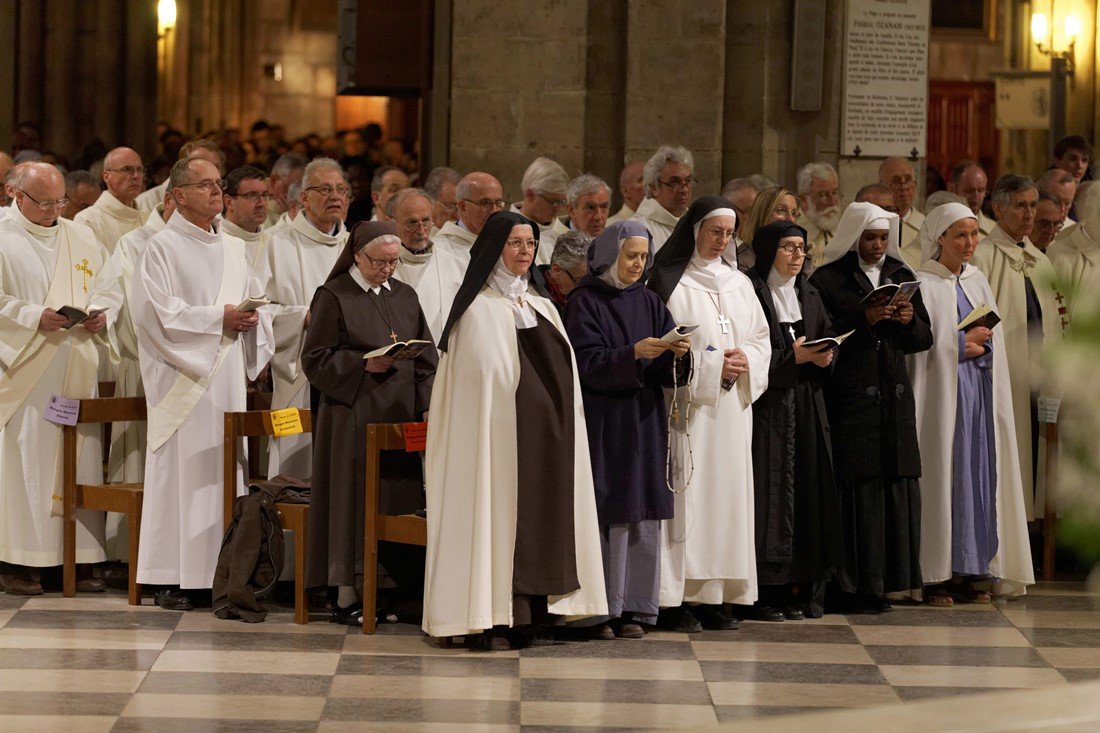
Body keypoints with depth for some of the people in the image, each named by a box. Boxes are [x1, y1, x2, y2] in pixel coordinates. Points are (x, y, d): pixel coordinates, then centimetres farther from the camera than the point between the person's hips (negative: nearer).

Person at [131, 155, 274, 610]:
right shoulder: (162, 248, -5)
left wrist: (251, 322, -2)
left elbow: (253, 301, 21)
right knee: (183, 471, -7)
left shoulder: (233, 250, 16)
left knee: (227, 468, 4)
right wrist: (218, 317, -15)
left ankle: (221, 571, 8)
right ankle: (172, 579, -3)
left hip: (229, 377, 6)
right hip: (183, 380, -6)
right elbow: (155, 311, -14)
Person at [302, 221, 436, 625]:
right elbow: (316, 359, -6)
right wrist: (364, 364, -18)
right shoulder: (333, 297, -2)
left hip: (401, 419, 5)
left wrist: (427, 406, 2)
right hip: (352, 418, -5)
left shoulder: (405, 296, 15)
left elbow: (425, 358, 15)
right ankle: (346, 597, -1)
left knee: (395, 503, 3)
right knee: (352, 502, -4)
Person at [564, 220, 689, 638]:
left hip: (644, 421, 4)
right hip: (602, 422, -4)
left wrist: (676, 353, -16)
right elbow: (586, 363, -12)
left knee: (642, 514, 1)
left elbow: (665, 369, 6)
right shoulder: (585, 302, -2)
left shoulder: (648, 302, 11)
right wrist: (633, 353, -24)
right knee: (606, 511, -6)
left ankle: (633, 606, 4)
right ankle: (600, 604, -1)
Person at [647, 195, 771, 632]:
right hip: (688, 404, -6)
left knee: (728, 491, 3)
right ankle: (676, 598, -9)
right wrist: (711, 365, -13)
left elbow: (762, 339, 17)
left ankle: (715, 595, 6)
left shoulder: (739, 284, 16)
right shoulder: (670, 283, -2)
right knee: (688, 493, -10)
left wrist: (746, 360, -4)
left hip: (732, 405, 6)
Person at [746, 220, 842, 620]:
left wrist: (824, 356, -6)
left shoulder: (809, 295, 17)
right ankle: (766, 594, -6)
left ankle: (803, 590, 7)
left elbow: (828, 339, 16)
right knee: (770, 493, -8)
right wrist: (793, 357, -16)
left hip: (807, 407, 7)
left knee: (809, 491, 3)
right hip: (766, 408, -7)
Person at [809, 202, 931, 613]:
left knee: (898, 489, 2)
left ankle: (881, 583, 8)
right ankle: (852, 586, -3)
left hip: (895, 398, 5)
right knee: (857, 491, -8)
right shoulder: (827, 280, 1)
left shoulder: (901, 276, 17)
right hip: (849, 401, -5)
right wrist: (864, 321, -17)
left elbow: (923, 339, 16)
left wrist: (910, 321, -4)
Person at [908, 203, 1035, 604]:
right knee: (943, 476, -6)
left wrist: (979, 347, -6)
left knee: (979, 475, 3)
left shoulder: (978, 281, 14)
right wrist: (962, 343, -10)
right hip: (942, 394, -6)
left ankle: (969, 571, 7)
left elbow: (995, 341, 14)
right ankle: (935, 575, -3)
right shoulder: (923, 285, -5)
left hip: (979, 394, 6)